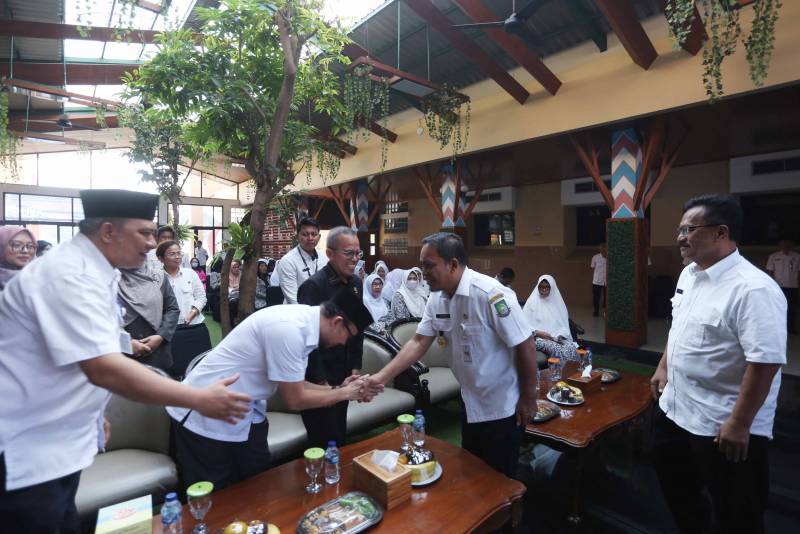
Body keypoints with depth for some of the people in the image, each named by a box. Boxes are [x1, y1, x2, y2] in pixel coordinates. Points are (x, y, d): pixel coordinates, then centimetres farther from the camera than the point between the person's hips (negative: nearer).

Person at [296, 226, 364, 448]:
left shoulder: (356, 283, 2)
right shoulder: (313, 285, -20)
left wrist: (355, 368, 8)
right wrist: (321, 381, -16)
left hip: (343, 375, 7)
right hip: (318, 378, -6)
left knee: (339, 436, 19)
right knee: (324, 441, 7)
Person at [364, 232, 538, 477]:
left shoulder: (489, 294, -27)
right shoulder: (437, 298, -5)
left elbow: (525, 346, -21)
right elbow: (419, 343, -2)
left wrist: (529, 399, -13)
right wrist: (380, 377, -9)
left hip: (502, 409, -7)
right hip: (470, 405, 7)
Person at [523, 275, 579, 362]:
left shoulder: (557, 302, 15)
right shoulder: (532, 302, 4)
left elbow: (564, 323, 12)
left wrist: (561, 335, -7)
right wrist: (538, 332, -16)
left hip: (558, 338, 4)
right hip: (540, 338, -3)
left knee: (572, 348, -29)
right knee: (557, 350, -33)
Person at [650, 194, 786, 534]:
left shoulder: (753, 289, -25)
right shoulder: (688, 274, 3)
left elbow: (766, 362, -26)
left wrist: (740, 424, -23)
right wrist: (663, 367, 16)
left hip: (722, 423, -8)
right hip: (675, 407, 8)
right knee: (674, 481, 25)